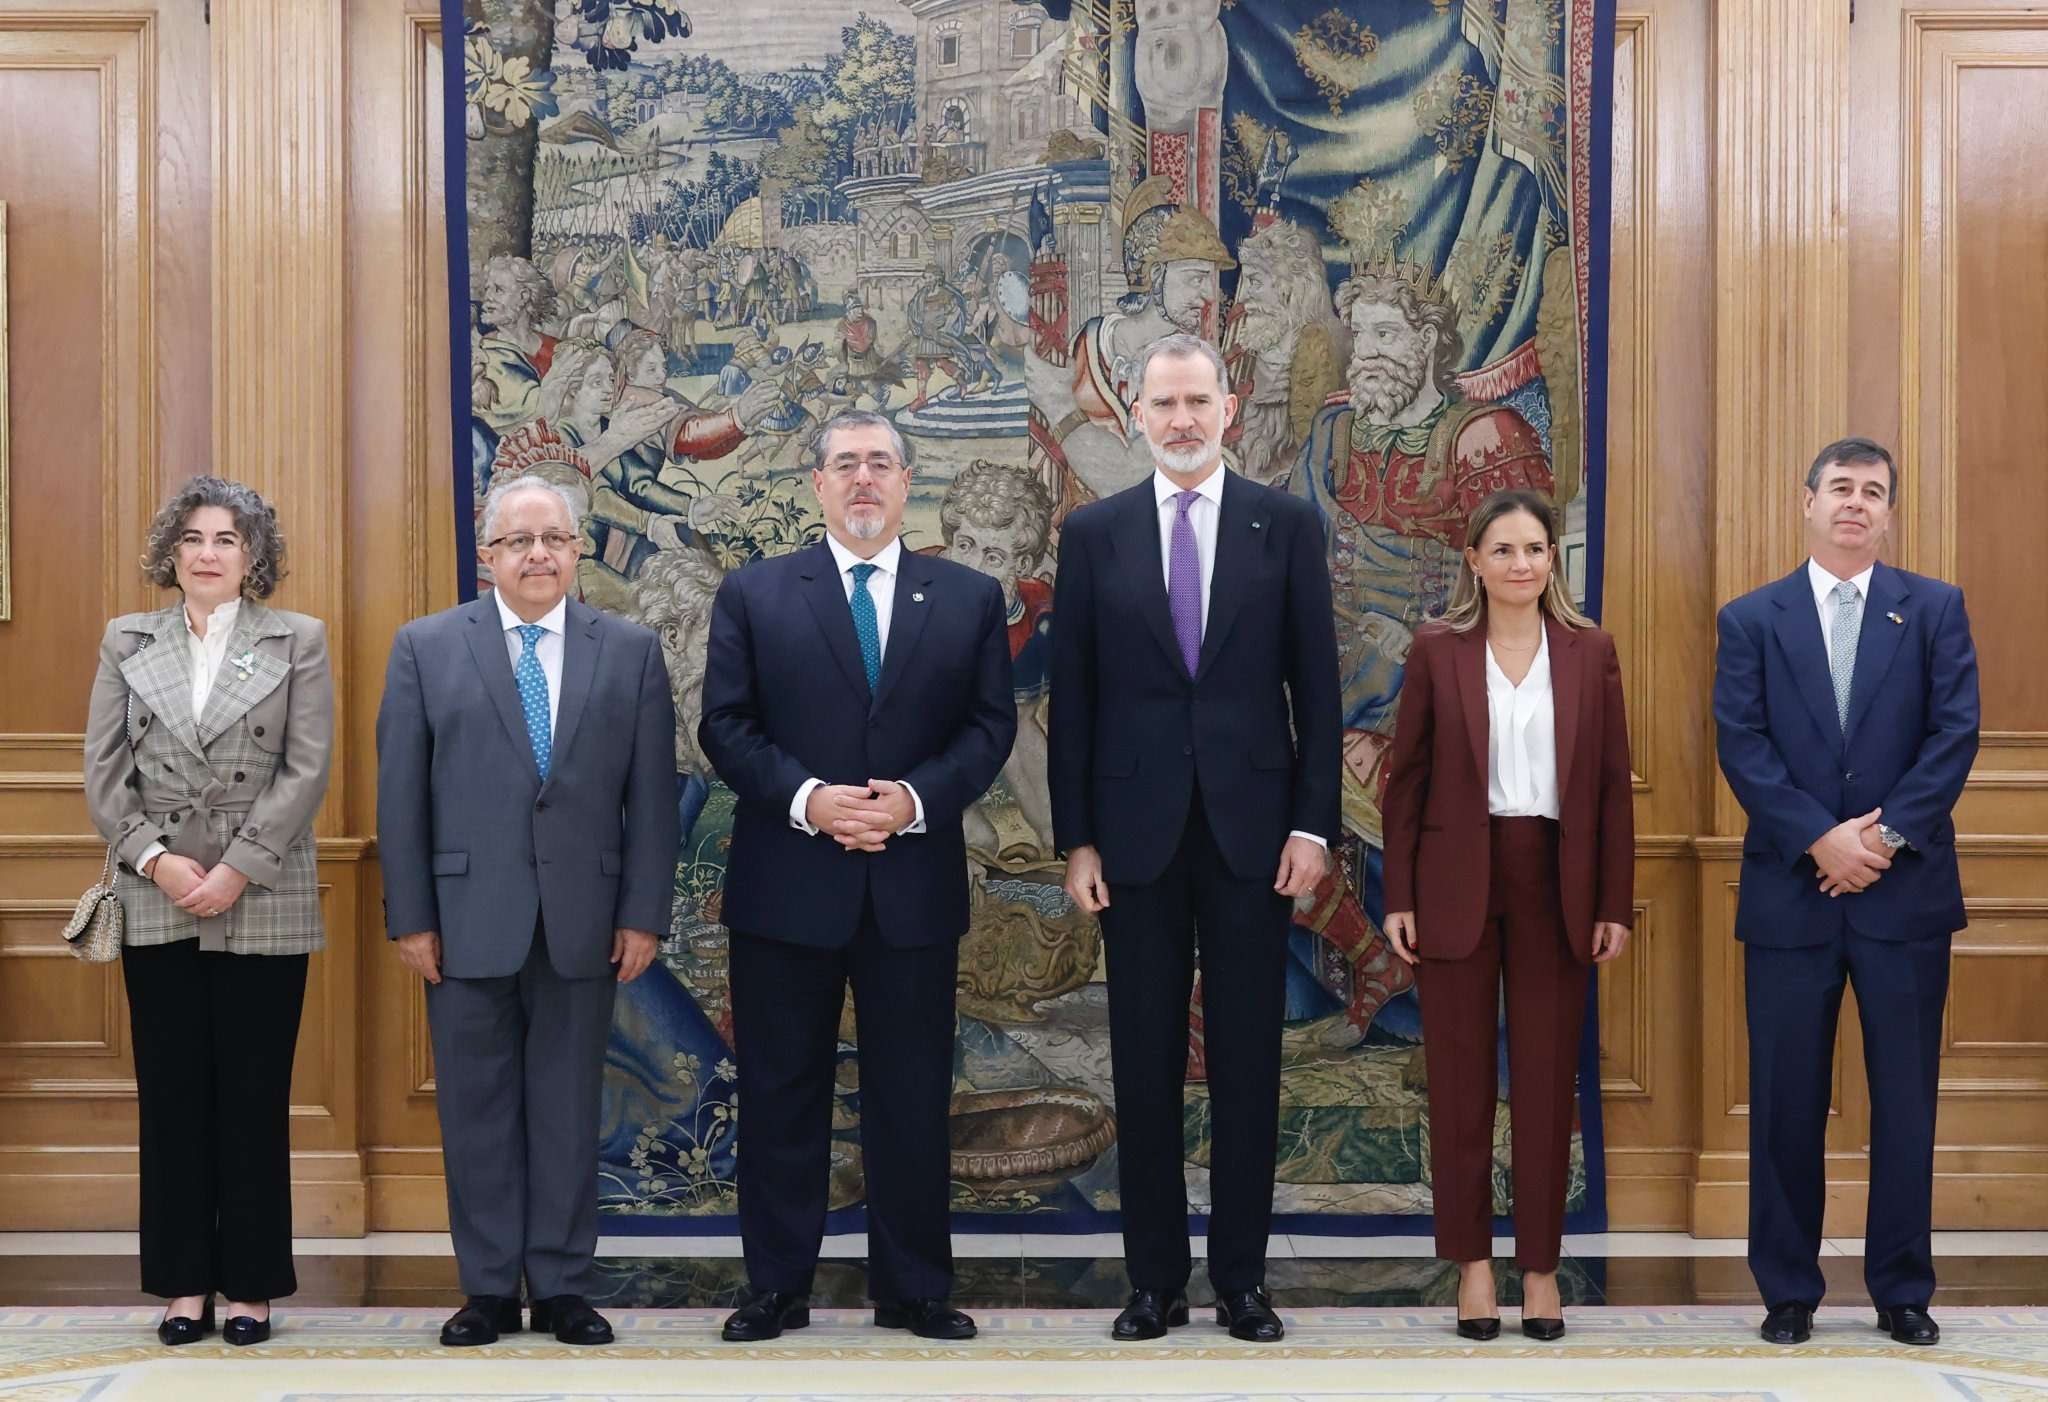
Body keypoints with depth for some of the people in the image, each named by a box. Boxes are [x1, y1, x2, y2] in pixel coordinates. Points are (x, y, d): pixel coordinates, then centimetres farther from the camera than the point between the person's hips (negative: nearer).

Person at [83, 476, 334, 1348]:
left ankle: (251, 1284, 11)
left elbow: (307, 770, -5)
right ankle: (185, 1282, 14)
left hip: (262, 904, -2)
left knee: (254, 1096, 2)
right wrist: (154, 858, -10)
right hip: (156, 903, 2)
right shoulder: (127, 642, 9)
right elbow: (103, 771, 4)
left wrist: (236, 869, -12)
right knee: (171, 1095, 6)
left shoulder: (298, 641, 3)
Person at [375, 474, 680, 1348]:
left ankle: (562, 1288, 16)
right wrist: (409, 916, -4)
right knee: (476, 1107, 6)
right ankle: (489, 1289, 16)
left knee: (568, 1106, 7)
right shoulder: (426, 647, 3)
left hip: (582, 921, 1)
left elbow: (650, 793, 3)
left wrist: (644, 914, -3)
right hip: (468, 919, 0)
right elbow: (400, 793, 1)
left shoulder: (631, 652, 5)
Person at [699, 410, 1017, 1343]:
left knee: (912, 1097, 7)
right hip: (786, 884, -1)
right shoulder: (753, 595, 5)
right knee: (781, 1094, 6)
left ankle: (913, 1289, 18)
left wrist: (915, 800, -13)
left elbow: (989, 726, 3)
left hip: (915, 885, 1)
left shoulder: (970, 598, 8)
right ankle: (777, 1287, 17)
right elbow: (726, 727, -1)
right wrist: (807, 799, -15)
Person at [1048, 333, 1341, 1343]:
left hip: (1251, 828, 0)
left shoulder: (1286, 525, 3)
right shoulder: (1094, 533, 4)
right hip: (1136, 832, 1)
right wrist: (1076, 838, -1)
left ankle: (1241, 1277, 16)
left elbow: (1314, 685, 2)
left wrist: (1313, 824, -4)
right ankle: (1154, 1278, 17)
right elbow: (1072, 698, 4)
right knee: (1145, 1062, 6)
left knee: (1247, 1060, 6)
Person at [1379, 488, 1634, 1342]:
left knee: (1546, 1081, 5)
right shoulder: (1437, 650, 1)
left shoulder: (1590, 653, 4)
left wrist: (1615, 904, 0)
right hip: (1456, 882, -1)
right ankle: (1471, 1263, 15)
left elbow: (1612, 784, 4)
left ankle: (1541, 1268, 14)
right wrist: (1398, 898, -3)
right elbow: (1407, 776, 2)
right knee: (1461, 1080, 5)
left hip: (1553, 885, 1)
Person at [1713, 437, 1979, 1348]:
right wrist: (1822, 838, -14)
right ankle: (1788, 1290, 15)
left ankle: (1902, 1290, 17)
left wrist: (1887, 834, -14)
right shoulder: (1751, 618, 6)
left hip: (1906, 889, 0)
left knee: (1905, 1098, 5)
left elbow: (1955, 733, -3)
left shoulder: (1936, 609, 6)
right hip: (1791, 891, 0)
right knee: (1787, 1101, 4)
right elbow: (1739, 744, -3)